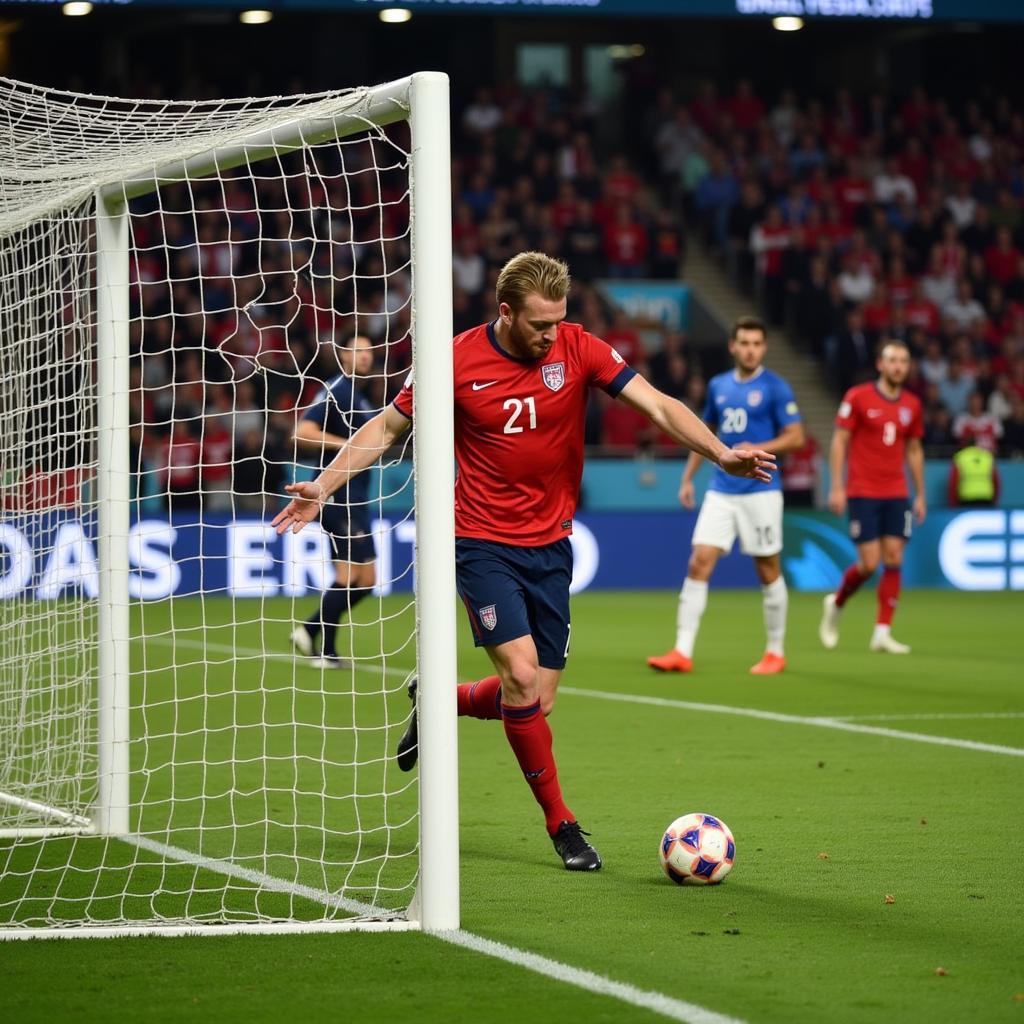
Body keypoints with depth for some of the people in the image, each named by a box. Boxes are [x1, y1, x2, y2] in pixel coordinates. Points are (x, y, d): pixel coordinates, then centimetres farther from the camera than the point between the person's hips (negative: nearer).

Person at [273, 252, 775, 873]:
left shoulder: (578, 349, -6)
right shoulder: (458, 360, -9)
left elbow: (657, 405, -13)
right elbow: (388, 426, 4)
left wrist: (720, 452, -28)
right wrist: (324, 486, -4)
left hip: (550, 545, 3)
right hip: (483, 542, -3)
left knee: (538, 702, 3)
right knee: (522, 678, -17)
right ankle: (561, 823, -1)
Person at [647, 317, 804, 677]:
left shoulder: (775, 388, -5)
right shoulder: (718, 386, 10)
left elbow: (796, 437, -7)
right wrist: (687, 478, 16)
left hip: (760, 492, -4)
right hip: (721, 492, 4)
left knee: (768, 571, 4)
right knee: (698, 564, -6)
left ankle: (776, 651, 18)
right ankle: (682, 652, -7)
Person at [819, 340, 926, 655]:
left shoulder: (911, 404, 9)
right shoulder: (857, 397, -4)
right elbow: (839, 442, -3)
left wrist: (920, 495, 15)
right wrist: (836, 487, -10)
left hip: (896, 495, 4)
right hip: (862, 493, -4)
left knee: (894, 560, -4)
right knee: (869, 563, -8)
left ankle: (882, 633, 0)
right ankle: (836, 604, 20)